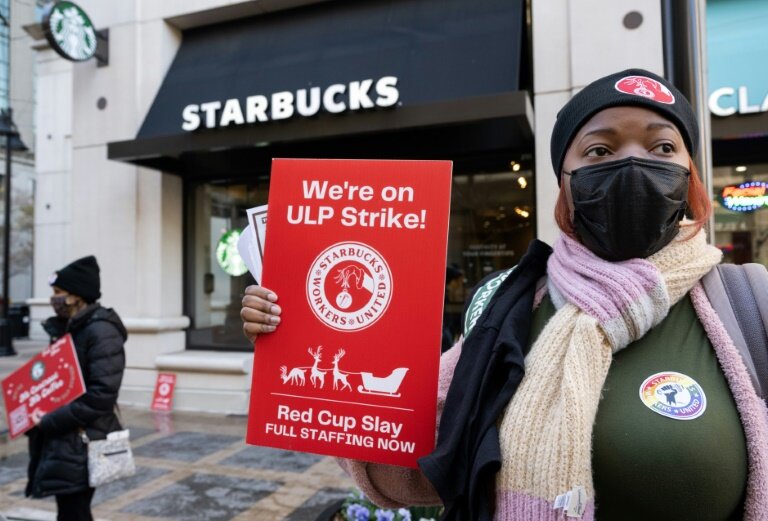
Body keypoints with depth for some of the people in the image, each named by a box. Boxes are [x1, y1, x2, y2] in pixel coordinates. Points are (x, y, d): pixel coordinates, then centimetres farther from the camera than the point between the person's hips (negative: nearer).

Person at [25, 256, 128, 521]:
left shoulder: (101, 331, -18)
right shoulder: (65, 329, 11)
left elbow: (102, 395, -24)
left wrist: (50, 422, -18)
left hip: (83, 445, -9)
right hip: (61, 442, 9)